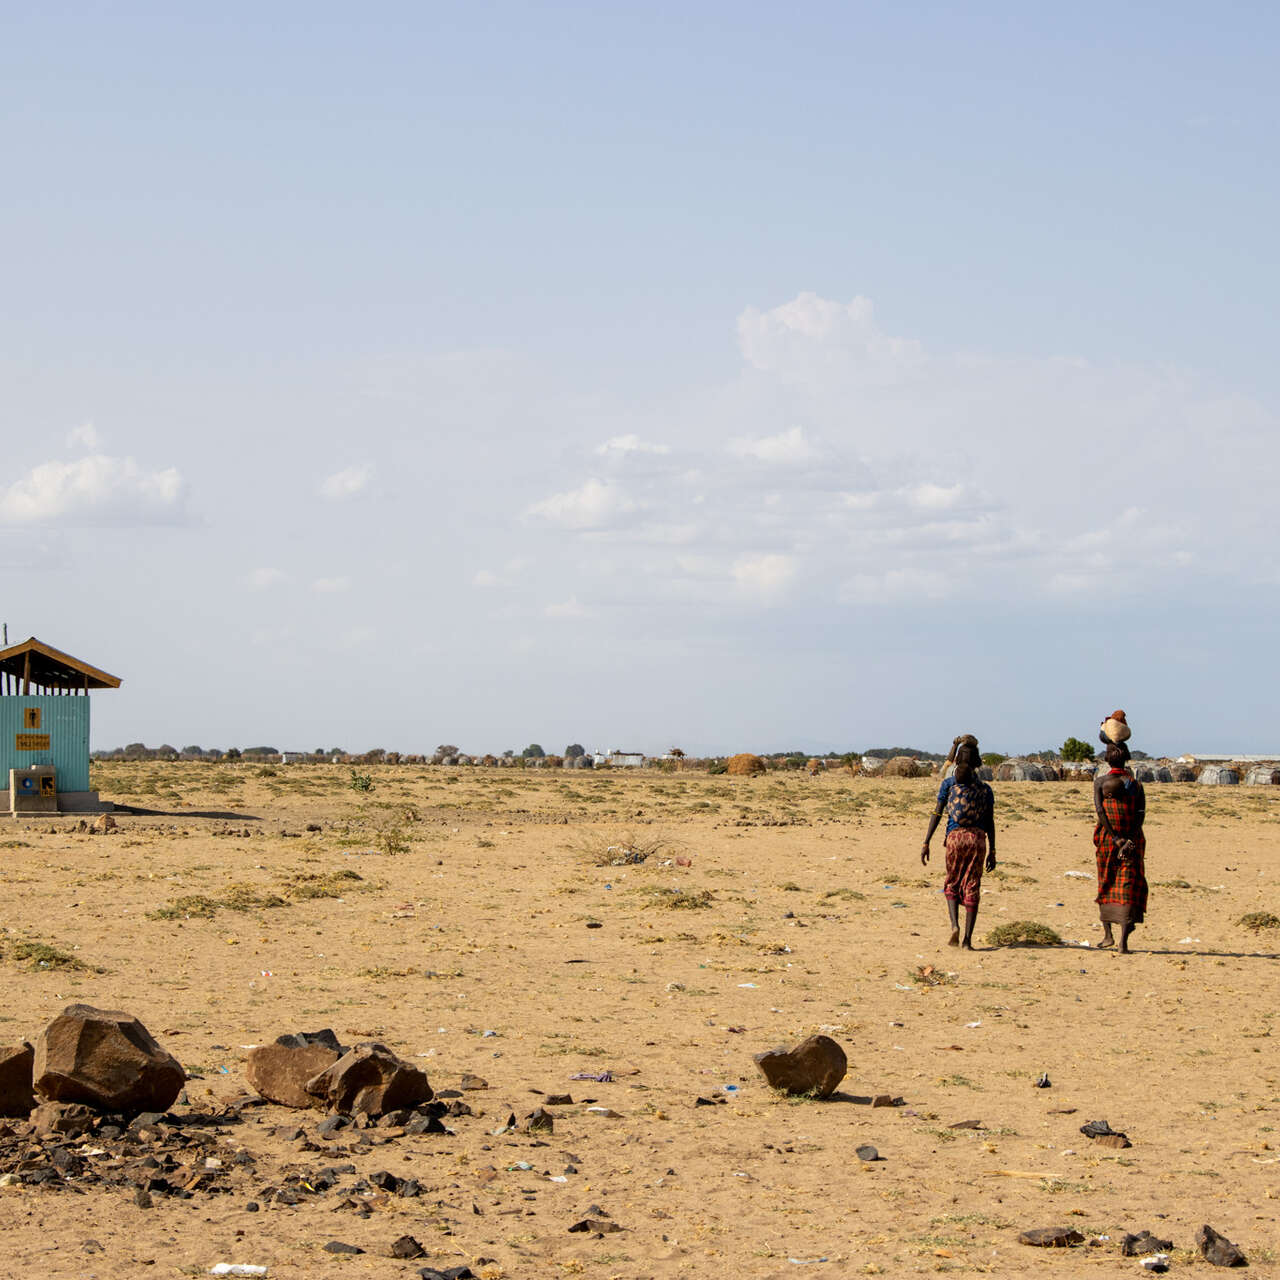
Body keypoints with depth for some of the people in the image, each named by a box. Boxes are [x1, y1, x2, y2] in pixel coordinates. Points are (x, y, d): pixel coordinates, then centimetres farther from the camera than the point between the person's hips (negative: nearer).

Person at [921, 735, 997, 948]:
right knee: (972, 888, 4)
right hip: (978, 837, 1)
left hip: (955, 837, -1)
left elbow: (937, 814, 0)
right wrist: (992, 852, 13)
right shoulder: (985, 789, 9)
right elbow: (990, 823, 8)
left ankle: (955, 925, -6)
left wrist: (926, 843, 0)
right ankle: (967, 939, -1)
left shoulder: (948, 784, 4)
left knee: (951, 884, 17)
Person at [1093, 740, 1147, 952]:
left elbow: (1099, 810, -11)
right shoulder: (1135, 783, 6)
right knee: (1128, 887, -4)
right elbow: (1141, 812, -6)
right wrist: (1129, 840, -11)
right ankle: (1123, 941, -15)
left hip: (1108, 837, -1)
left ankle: (1107, 934, 20)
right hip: (1133, 839, 1)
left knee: (1105, 885, 17)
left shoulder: (1101, 781, 1)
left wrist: (1115, 838, -13)